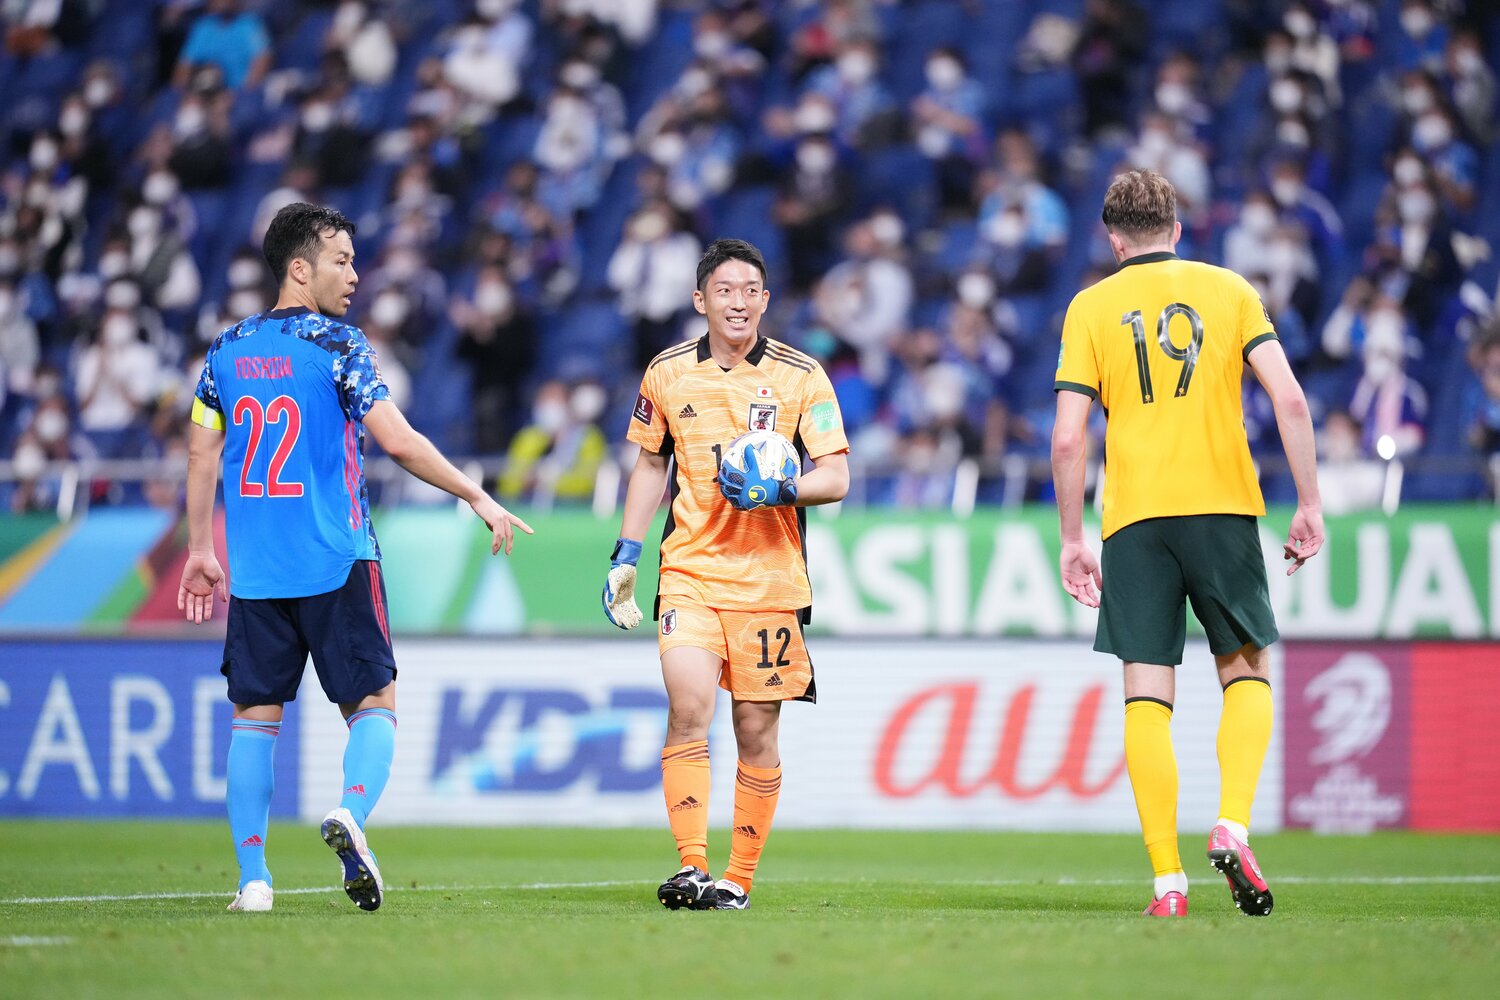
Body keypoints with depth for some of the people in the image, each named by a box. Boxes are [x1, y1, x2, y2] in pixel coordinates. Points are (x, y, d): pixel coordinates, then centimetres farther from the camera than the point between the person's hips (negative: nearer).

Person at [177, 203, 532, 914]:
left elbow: (201, 454, 12)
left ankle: (252, 876, 0)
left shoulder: (227, 349, 9)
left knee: (255, 715, 7)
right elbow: (396, 440, -13)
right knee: (373, 703, 5)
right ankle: (351, 812, -23)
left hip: (254, 569, 4)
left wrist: (201, 551, 20)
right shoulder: (337, 344, -6)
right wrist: (479, 498, -5)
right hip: (336, 563, -4)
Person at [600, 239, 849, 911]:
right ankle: (692, 869, -18)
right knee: (688, 711, -17)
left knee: (756, 731, 2)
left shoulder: (801, 375, 0)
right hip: (689, 570, 1)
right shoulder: (667, 373, 6)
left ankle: (738, 880, 12)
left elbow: (836, 478, -2)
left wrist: (778, 490, -21)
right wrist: (625, 557, 15)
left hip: (771, 577, -1)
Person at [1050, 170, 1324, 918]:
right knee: (1246, 670, 14)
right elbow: (1288, 398, -2)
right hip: (1223, 506, 0)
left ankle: (1167, 878, -5)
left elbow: (1067, 439, 0)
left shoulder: (1091, 308, 7)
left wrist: (1071, 542, 7)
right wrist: (1309, 504, 2)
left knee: (1146, 695, 1)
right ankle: (1232, 827, -8)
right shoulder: (1227, 289, 8)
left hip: (1134, 519, 0)